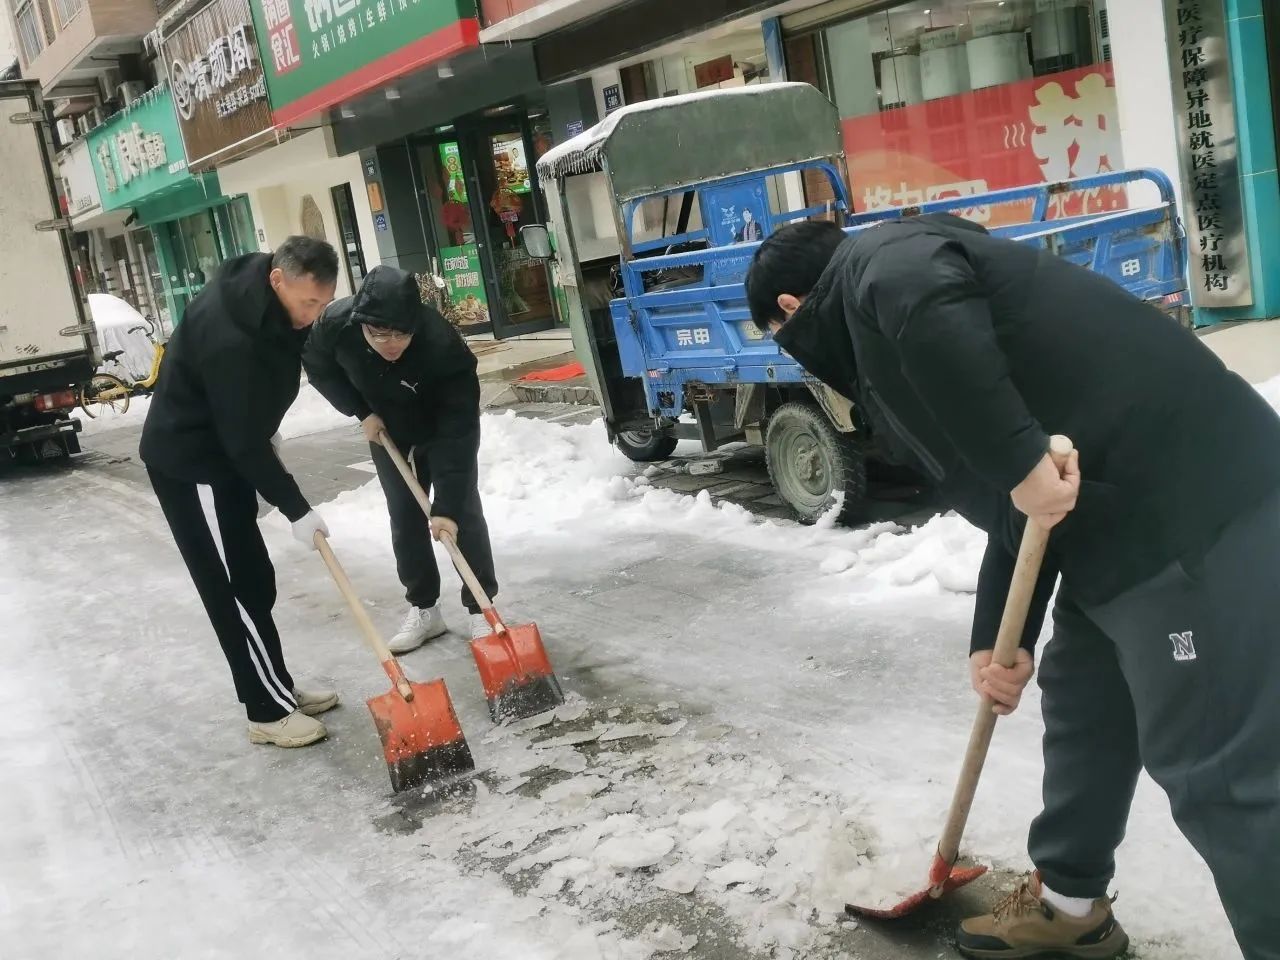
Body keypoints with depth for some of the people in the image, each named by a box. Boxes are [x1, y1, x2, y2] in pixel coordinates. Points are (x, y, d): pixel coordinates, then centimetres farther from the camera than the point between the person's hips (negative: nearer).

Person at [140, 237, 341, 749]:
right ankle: (269, 711, 5)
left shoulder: (264, 302, -4)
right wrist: (296, 510, -23)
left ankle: (279, 688, 25)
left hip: (224, 457, 9)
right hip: (190, 467, -9)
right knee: (237, 592, -4)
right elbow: (245, 441, -29)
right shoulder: (229, 339, -33)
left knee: (255, 583, 14)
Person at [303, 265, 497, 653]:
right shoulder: (336, 324, -31)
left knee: (463, 512, -6)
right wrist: (362, 412, -15)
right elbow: (319, 369, -7)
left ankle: (481, 608, 5)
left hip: (445, 429, -3)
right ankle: (423, 609, 18)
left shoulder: (443, 345, -41)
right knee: (404, 518, 6)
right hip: (388, 431, 4)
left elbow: (458, 431, -38)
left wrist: (447, 506, -39)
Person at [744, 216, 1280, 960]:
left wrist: (1020, 465, -28)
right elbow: (1012, 514, 20)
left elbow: (929, 309, -34)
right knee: (1081, 705, 24)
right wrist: (1001, 641, 13)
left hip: (1192, 512, -11)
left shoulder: (874, 266, -5)